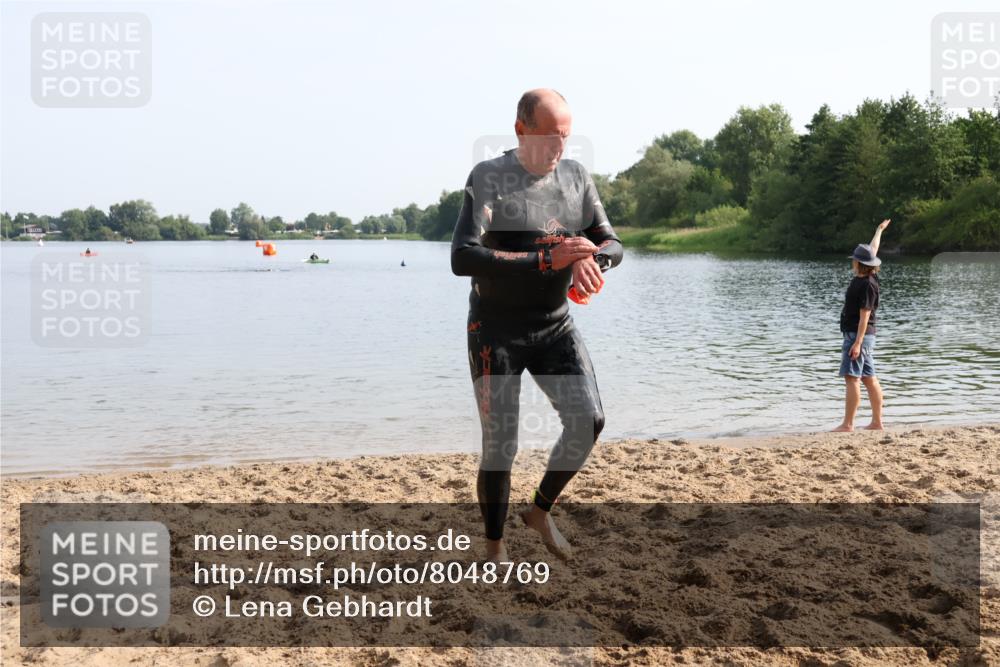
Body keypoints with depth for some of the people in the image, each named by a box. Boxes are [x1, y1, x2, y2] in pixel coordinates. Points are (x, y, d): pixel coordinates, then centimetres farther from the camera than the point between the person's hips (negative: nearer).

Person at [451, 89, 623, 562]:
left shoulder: (576, 176, 2)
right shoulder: (488, 178, -14)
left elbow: (611, 244, 6)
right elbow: (462, 258, -27)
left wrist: (592, 260, -20)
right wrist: (546, 260, -33)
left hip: (555, 327, 4)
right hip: (495, 330, -4)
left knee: (588, 421, -13)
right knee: (500, 446, -2)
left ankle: (540, 511, 12)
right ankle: (494, 546, 21)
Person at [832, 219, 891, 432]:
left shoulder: (866, 285, -17)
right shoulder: (866, 277, 9)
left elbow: (864, 316, -21)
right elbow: (873, 251, 26)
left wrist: (857, 343, -24)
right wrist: (879, 230, 41)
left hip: (858, 335, -10)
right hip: (864, 336, 10)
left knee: (852, 377, -12)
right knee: (869, 379, 9)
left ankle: (848, 424, -14)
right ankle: (877, 422, 12)